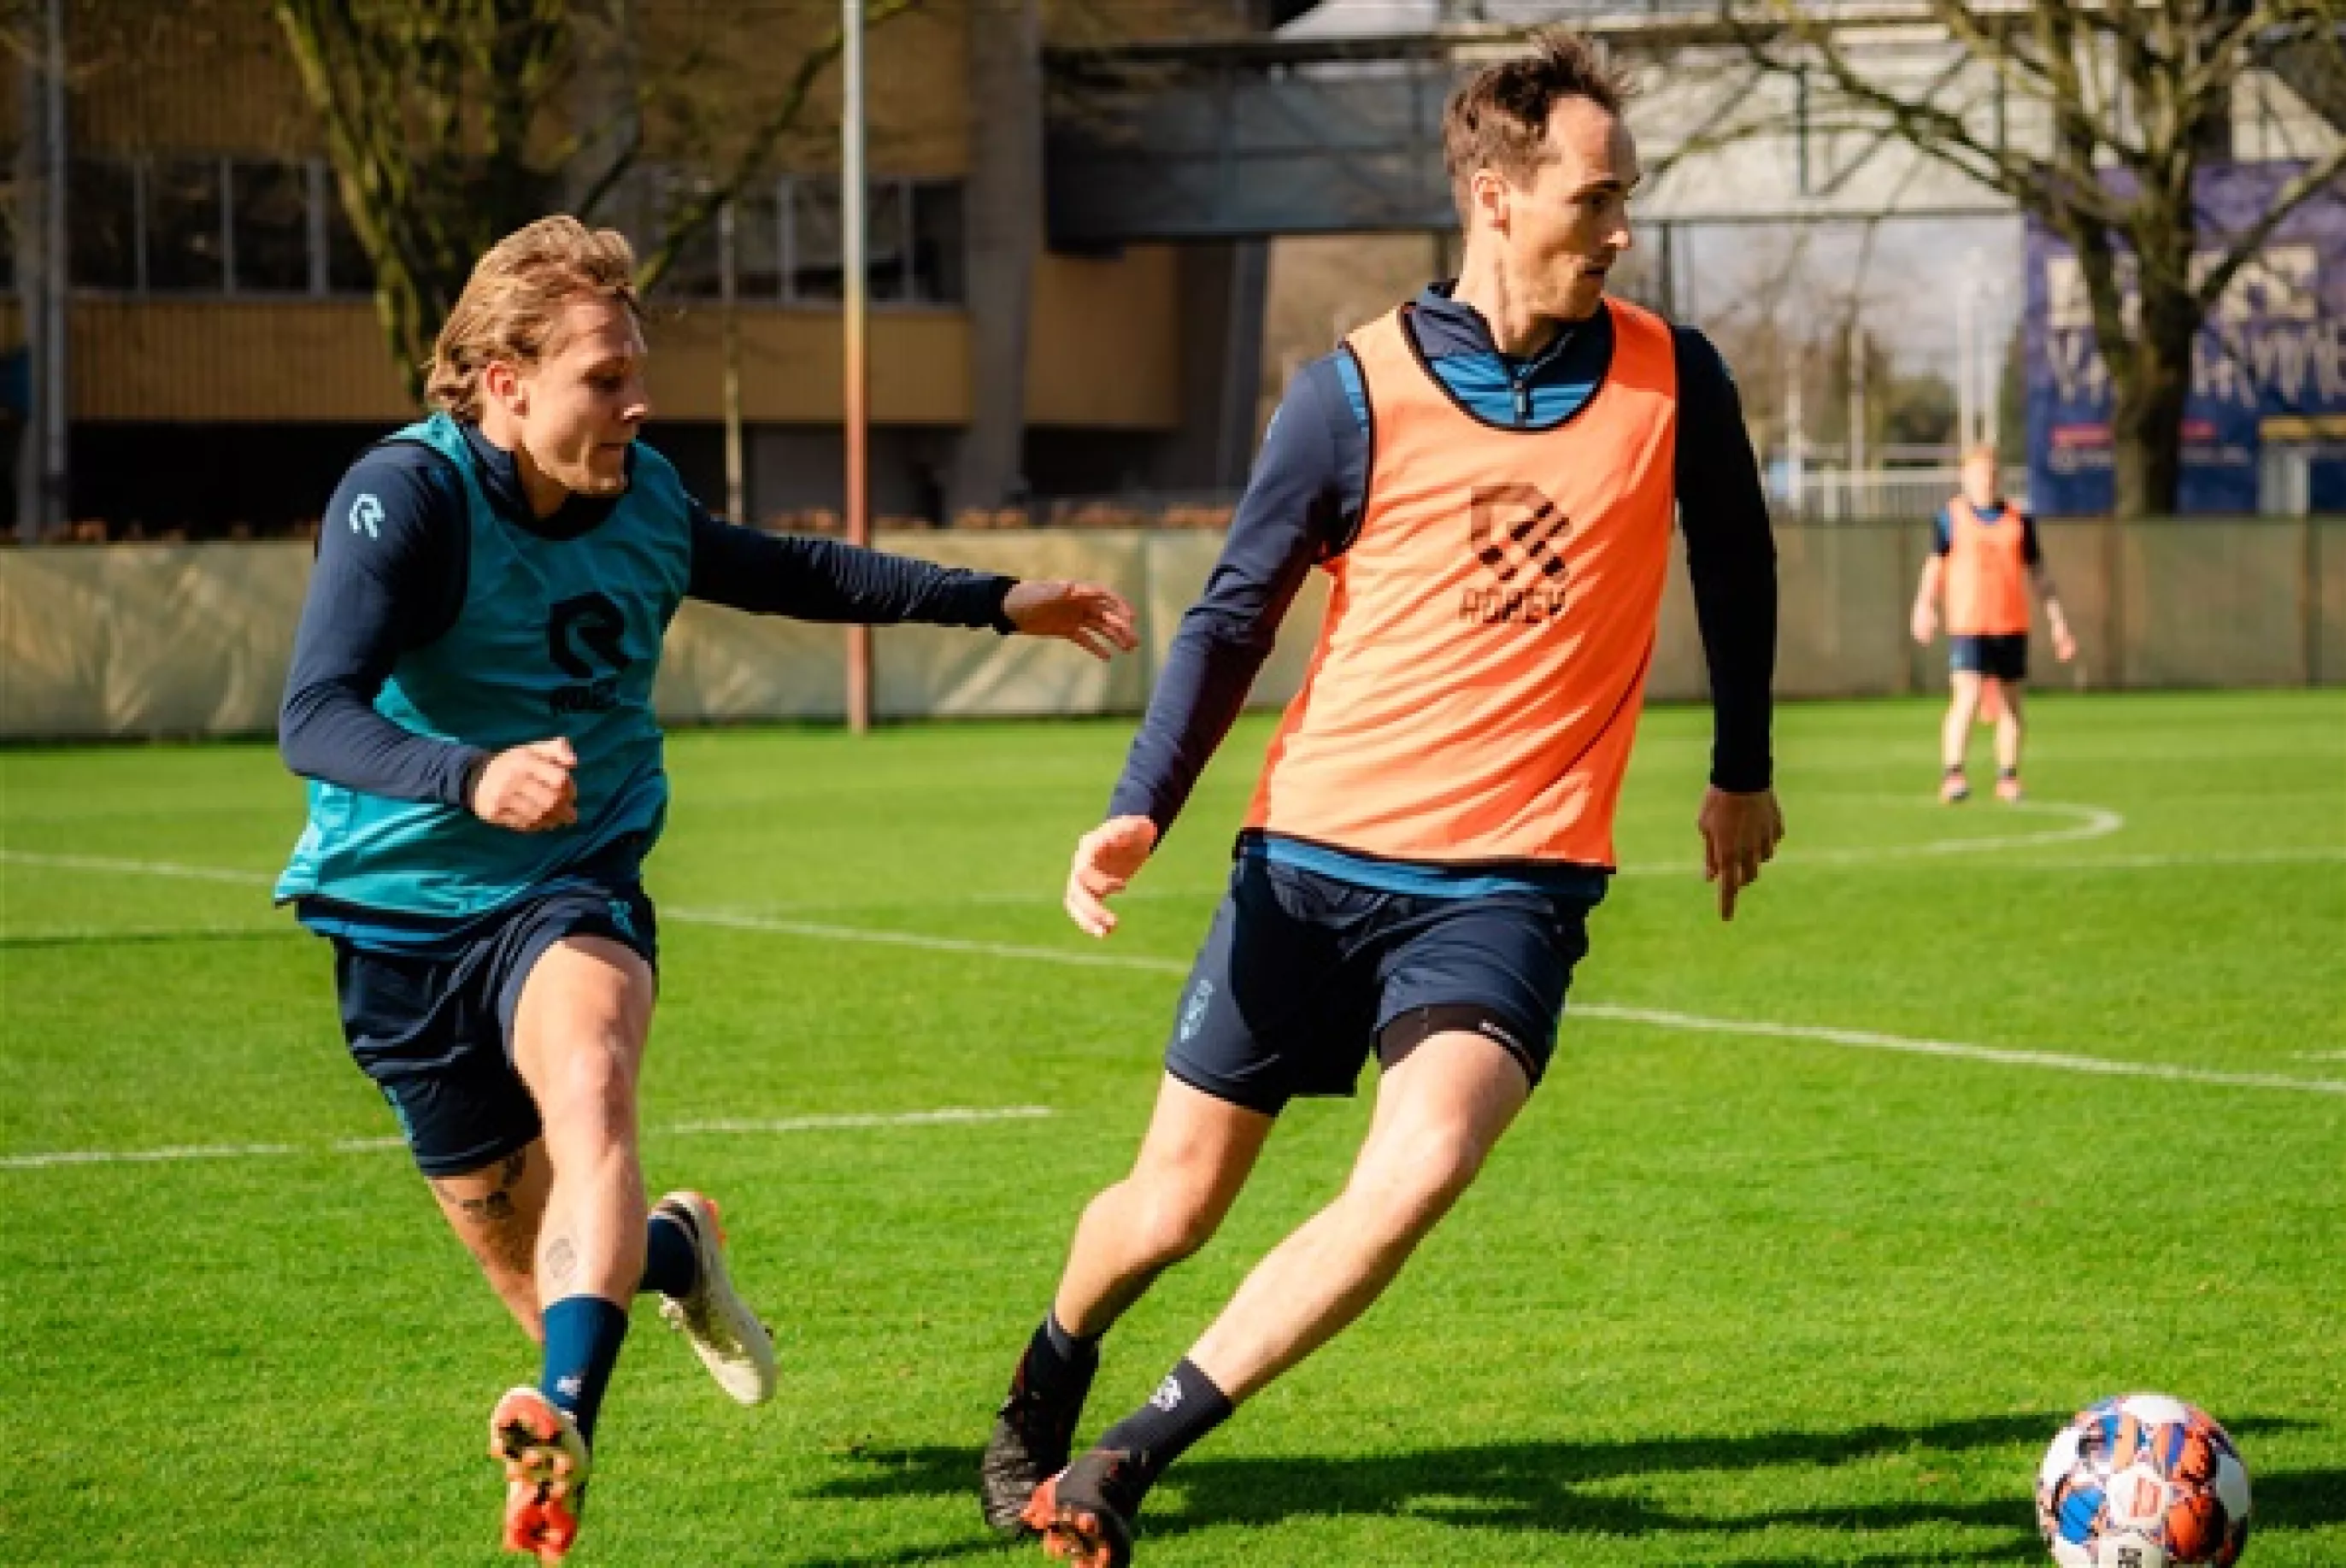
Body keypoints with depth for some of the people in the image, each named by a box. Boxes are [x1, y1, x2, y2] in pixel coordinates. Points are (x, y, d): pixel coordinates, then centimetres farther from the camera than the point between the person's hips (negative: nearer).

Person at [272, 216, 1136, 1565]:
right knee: (533, 1276, 6)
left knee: (587, 1083, -34)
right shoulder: (406, 496, -18)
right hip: (405, 912, -2)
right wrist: (471, 778, -48)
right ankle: (671, 1250, 42)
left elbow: (787, 571, 24)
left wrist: (994, 602, 23)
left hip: (575, 896, 2)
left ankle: (565, 1423, -48)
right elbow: (316, 718, -29)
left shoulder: (640, 498, 2)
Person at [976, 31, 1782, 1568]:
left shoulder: (1671, 380, -1)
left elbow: (1735, 564, 19)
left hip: (1511, 880, 0)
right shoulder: (1357, 391, -5)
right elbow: (1234, 615, 2)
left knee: (1421, 1165, -27)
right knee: (1172, 1205, 7)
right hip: (1313, 858, 0)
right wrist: (1141, 812, -11)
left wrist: (1743, 772, 28)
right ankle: (1042, 1398, 42)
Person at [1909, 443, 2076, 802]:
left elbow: (2038, 573, 13)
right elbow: (1935, 564, 5)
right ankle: (1951, 776, -17)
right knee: (1968, 698, -16)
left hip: (2012, 625, 3)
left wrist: (2057, 622, 9)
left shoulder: (2019, 520, 9)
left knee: (2010, 703, 7)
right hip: (1967, 626, -3)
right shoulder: (1950, 517, 3)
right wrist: (1924, 605, -13)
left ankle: (2008, 779, 15)